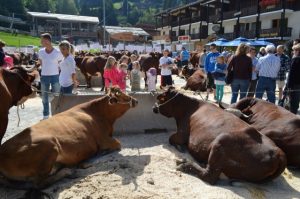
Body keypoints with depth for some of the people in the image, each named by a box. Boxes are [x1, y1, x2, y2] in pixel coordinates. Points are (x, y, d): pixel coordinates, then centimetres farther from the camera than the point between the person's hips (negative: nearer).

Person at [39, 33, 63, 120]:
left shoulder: (57, 53, -11)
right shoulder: (40, 52, -1)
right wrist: (46, 69, 7)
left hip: (55, 76, -3)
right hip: (44, 77, 3)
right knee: (44, 97, 11)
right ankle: (45, 115, 24)